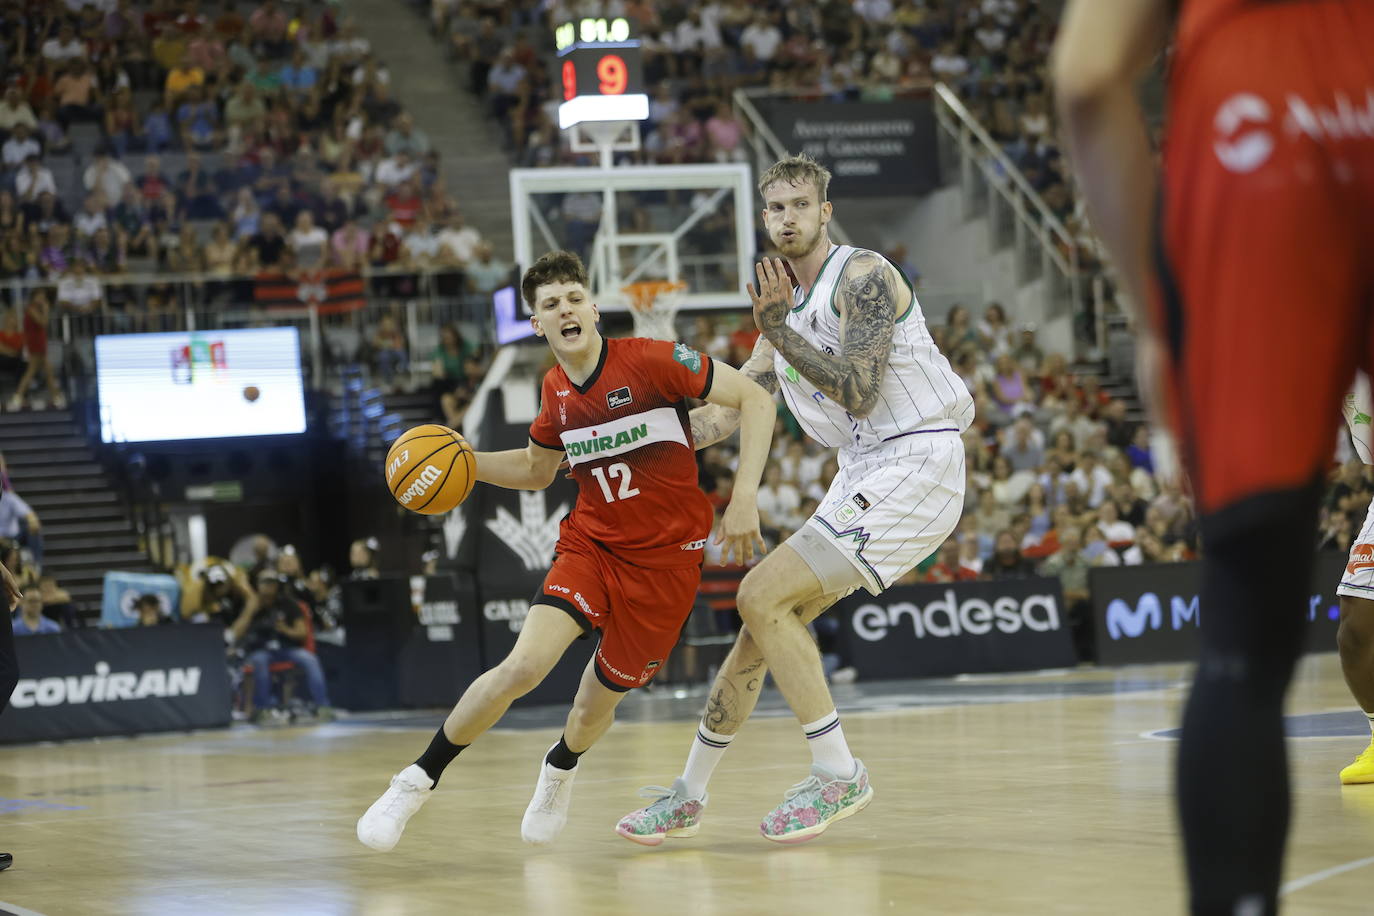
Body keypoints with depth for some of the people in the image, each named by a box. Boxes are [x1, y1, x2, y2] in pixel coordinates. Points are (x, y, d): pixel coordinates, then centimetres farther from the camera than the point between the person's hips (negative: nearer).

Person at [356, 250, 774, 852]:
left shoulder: (650, 361, -14)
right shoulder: (557, 390, 3)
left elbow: (755, 399, -13)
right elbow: (537, 470, 21)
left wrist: (744, 498, -20)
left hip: (665, 560, -3)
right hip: (590, 545, 3)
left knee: (597, 705, 6)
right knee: (522, 667, -20)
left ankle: (561, 768, 44)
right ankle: (416, 782, -6)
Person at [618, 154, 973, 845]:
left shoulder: (863, 276, -11)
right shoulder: (784, 306, 17)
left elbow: (860, 395, -21)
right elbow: (727, 413, 22)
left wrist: (780, 332, -22)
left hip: (915, 462, -9)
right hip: (864, 475, 9)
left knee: (764, 596, -15)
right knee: (765, 614, 9)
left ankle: (838, 775, -10)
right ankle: (688, 796, 18)